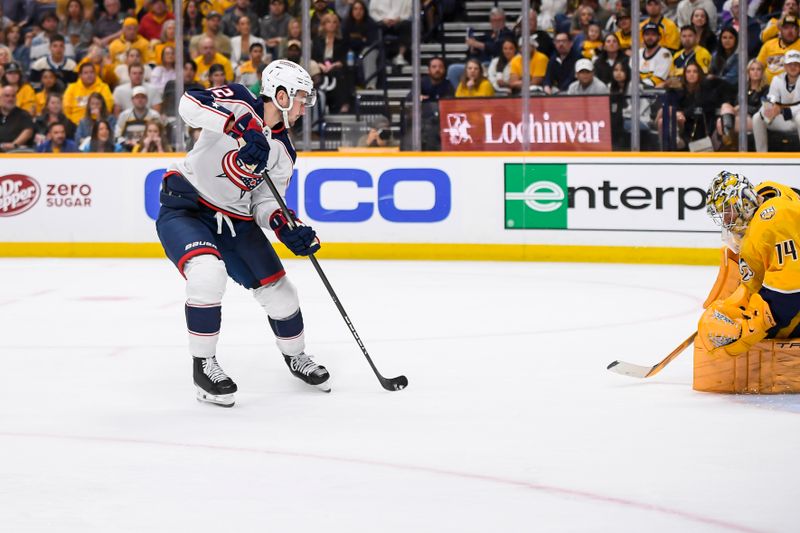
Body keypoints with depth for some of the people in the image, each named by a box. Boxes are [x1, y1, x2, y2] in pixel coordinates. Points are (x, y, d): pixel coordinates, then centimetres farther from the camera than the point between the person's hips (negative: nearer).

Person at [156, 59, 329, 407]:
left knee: (278, 290, 5)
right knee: (208, 272, -32)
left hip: (234, 221, 7)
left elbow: (264, 202, 2)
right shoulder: (239, 104, -14)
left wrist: (286, 227, -19)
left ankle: (295, 356, 35)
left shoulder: (283, 154, 5)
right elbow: (191, 104, -31)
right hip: (184, 207, -7)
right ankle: (203, 365, -16)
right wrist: (240, 128, -43)